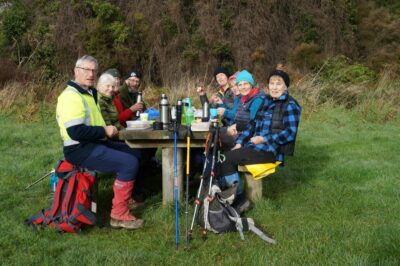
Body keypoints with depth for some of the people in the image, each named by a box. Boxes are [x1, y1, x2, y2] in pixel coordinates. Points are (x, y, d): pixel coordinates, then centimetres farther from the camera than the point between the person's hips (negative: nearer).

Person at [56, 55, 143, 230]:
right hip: (80, 149, -11)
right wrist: (104, 131, -17)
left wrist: (107, 130, 9)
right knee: (129, 163, -22)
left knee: (134, 154, 18)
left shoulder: (89, 92, 16)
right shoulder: (71, 96, -18)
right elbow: (76, 131, -28)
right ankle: (119, 215, -14)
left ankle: (127, 197, 28)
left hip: (93, 144, 11)